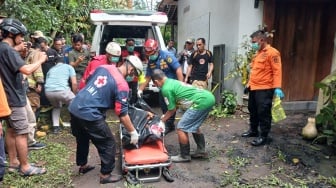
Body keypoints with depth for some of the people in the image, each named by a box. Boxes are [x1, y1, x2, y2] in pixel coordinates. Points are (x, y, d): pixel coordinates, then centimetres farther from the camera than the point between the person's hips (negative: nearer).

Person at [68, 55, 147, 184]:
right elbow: (122, 114, -12)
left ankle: (82, 165, 48)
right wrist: (133, 132, -2)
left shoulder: (103, 67, 7)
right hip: (89, 115, -8)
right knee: (108, 144, 9)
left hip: (74, 108, 9)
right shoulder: (122, 84, -13)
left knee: (82, 139, 29)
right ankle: (105, 175, 22)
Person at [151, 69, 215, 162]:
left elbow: (172, 110, 4)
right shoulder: (173, 81, 21)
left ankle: (184, 156, 14)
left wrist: (162, 120, 20)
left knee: (181, 128, 0)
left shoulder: (166, 89, -6)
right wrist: (164, 116, 35)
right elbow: (175, 105, 27)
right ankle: (201, 151, 31)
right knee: (193, 126, 25)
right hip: (209, 97, 10)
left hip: (202, 102, -10)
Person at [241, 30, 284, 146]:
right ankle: (253, 130, 32)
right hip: (253, 88, 9)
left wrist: (277, 87, -23)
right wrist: (249, 83, 22)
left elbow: (277, 71, -17)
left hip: (265, 89, -9)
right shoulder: (258, 53, 16)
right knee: (253, 111, 17)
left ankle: (263, 136, 9)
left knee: (263, 113, -2)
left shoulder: (272, 52, -11)